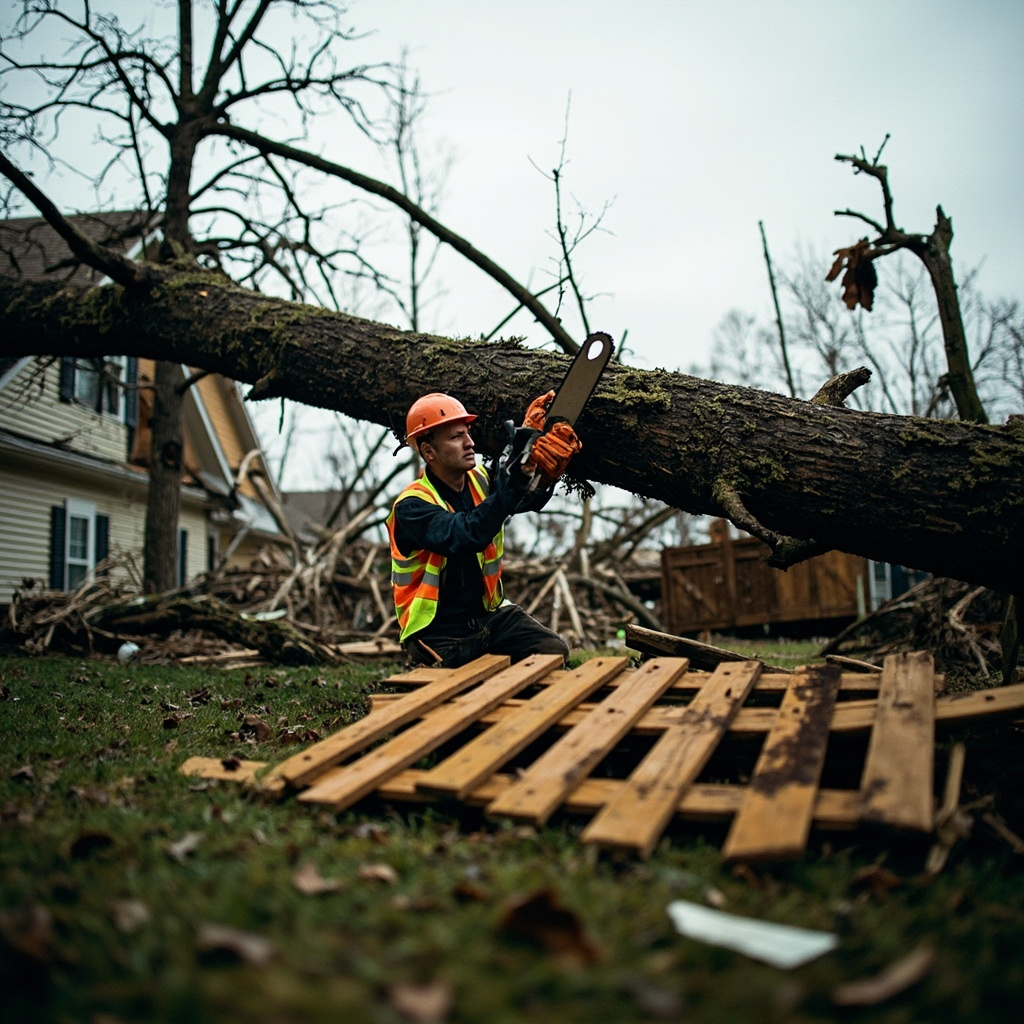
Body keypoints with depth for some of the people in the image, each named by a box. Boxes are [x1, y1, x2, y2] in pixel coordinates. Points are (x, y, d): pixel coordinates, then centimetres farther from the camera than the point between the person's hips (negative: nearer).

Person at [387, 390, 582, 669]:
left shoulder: (479, 481, 0)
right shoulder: (411, 506, -19)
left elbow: (532, 497, -12)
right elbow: (466, 536, -36)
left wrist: (548, 467, -34)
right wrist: (512, 477, -43)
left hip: (489, 614, 5)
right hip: (439, 634, -5)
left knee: (554, 651, -12)